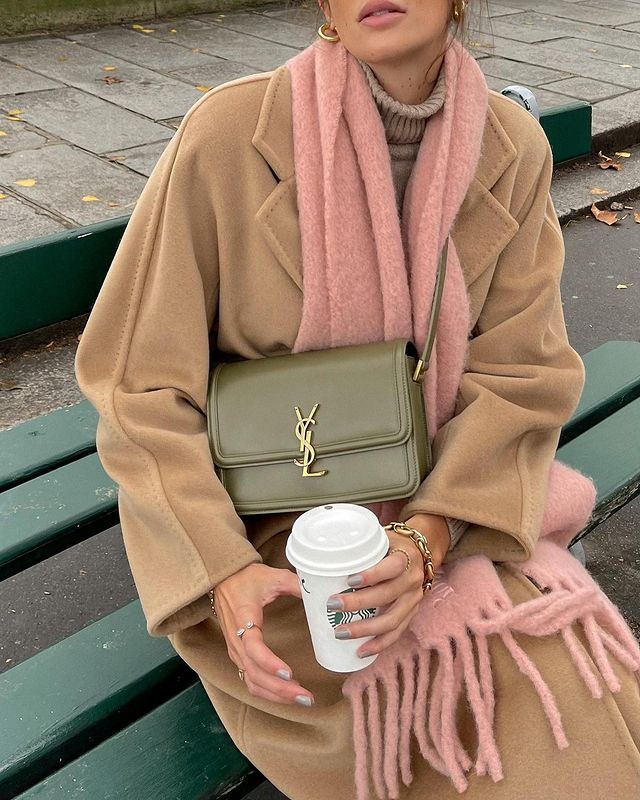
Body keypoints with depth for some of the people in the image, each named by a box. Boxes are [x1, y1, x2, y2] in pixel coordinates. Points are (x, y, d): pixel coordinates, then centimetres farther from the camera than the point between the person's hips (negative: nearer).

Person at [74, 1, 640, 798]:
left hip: (433, 500, 3)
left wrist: (427, 536, -26)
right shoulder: (228, 133, -19)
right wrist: (224, 574, -27)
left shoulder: (512, 148, -8)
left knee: (571, 728, -13)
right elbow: (142, 382, -15)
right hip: (255, 520, -2)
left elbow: (521, 373, -9)